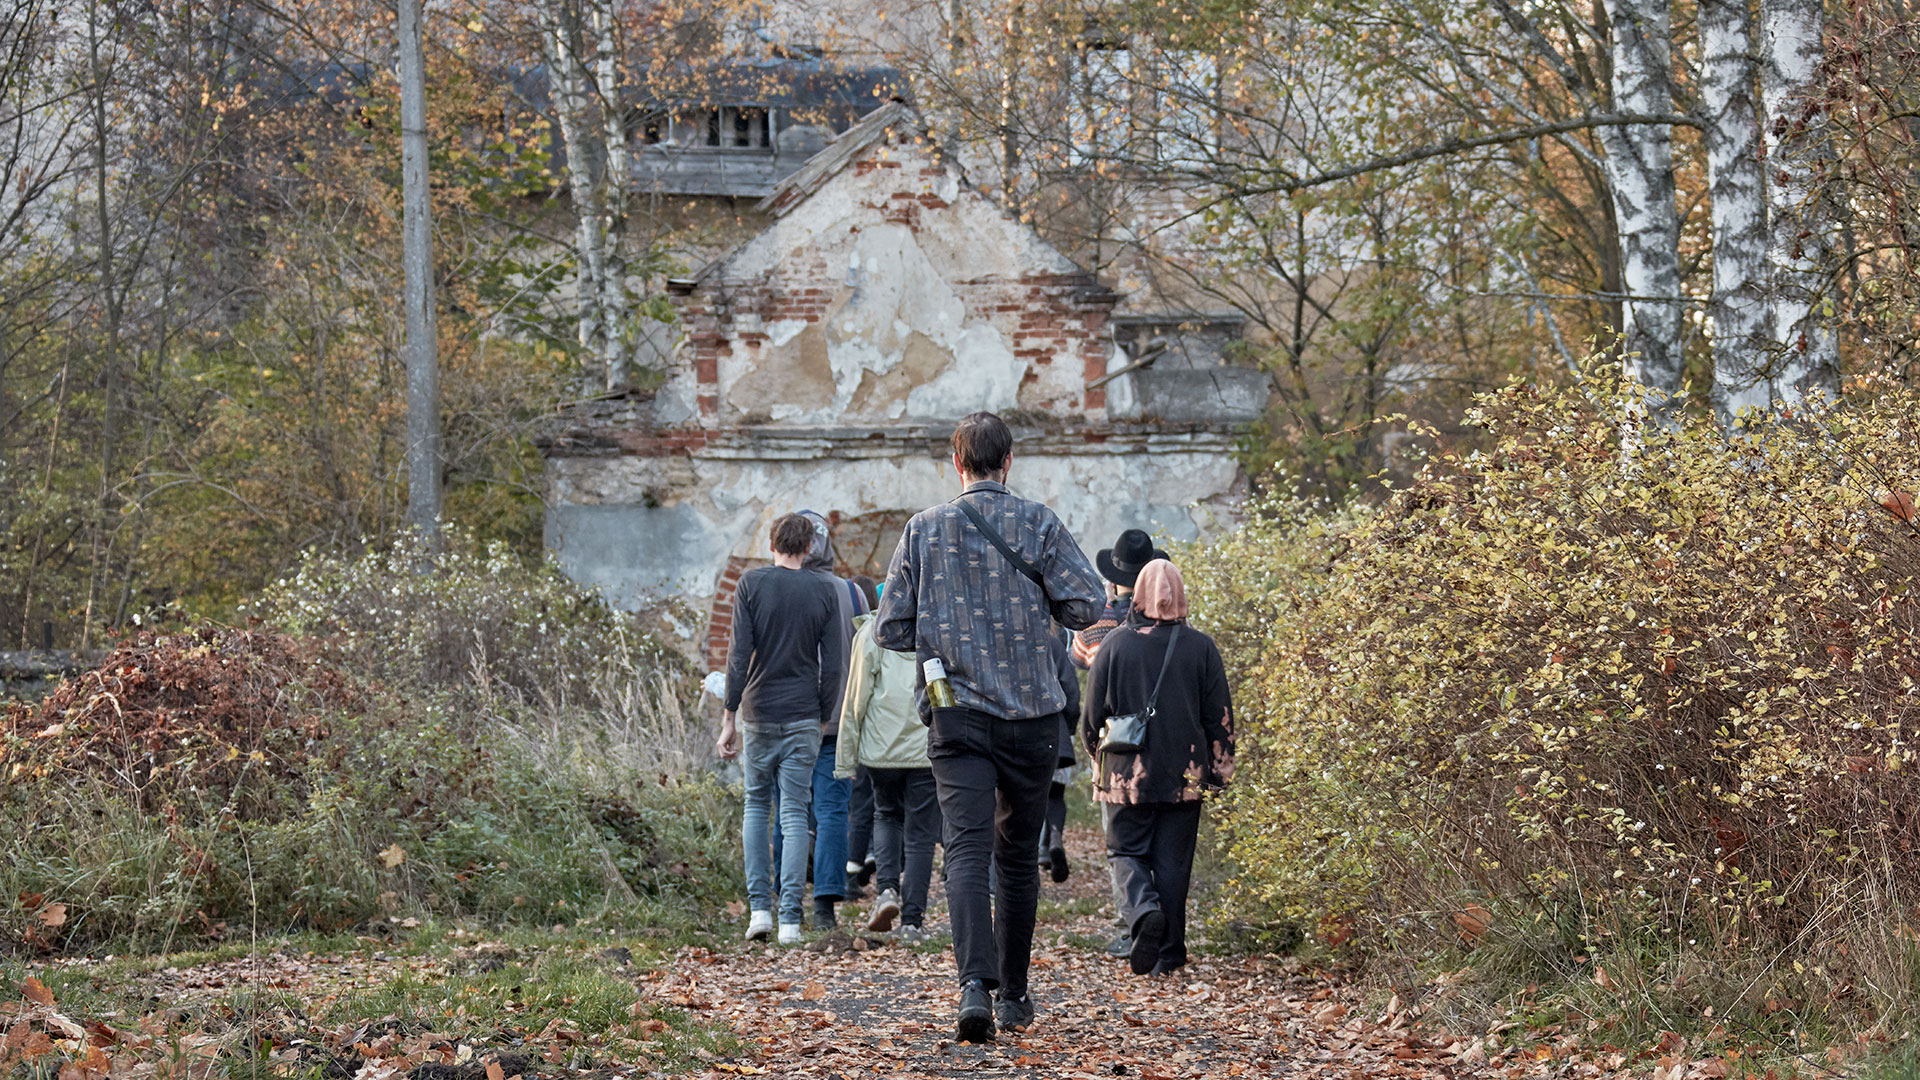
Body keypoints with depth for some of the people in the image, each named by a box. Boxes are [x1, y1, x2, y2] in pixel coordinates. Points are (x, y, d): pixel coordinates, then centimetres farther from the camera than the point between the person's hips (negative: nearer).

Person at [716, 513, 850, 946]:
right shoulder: (824, 592, 1)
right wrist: (823, 717, 10)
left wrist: (730, 717, -6)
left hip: (759, 714, 0)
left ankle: (759, 907, 8)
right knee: (794, 816, 1)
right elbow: (834, 665, 0)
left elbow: (739, 655, -8)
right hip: (803, 719, 0)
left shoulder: (751, 585, -2)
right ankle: (790, 919, -5)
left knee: (756, 805, 15)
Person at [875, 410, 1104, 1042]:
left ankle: (975, 984, -28)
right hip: (1032, 714, 1)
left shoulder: (924, 529, 2)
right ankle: (1014, 996, 20)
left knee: (967, 852, -8)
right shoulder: (1038, 524, -2)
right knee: (1018, 858, 13)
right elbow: (1085, 606, -7)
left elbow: (891, 630, 2)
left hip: (956, 717, 0)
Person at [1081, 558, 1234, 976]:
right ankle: (1169, 953, 9)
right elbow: (1220, 717, 2)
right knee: (1174, 860, 8)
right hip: (1185, 775, 1)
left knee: (1126, 850, 11)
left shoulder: (1116, 644, -4)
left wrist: (1099, 754, 20)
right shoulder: (1200, 647, -1)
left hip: (1128, 773, -1)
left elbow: (1092, 712, 1)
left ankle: (1144, 909, -19)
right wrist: (1219, 770, 12)